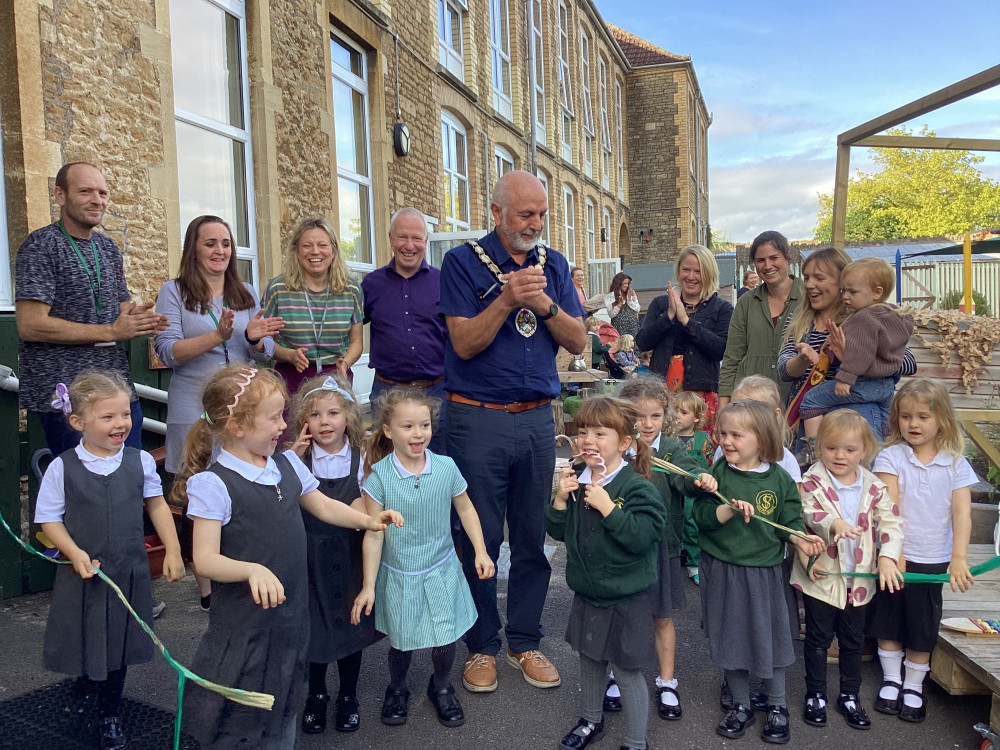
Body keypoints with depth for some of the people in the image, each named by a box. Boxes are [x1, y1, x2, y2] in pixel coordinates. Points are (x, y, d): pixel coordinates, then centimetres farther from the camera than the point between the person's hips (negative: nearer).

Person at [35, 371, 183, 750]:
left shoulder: (140, 461, -6)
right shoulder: (62, 467, -11)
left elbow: (157, 505, 5)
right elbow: (49, 519, -5)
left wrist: (172, 551, 2)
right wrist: (75, 553, -19)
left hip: (129, 572, 2)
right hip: (81, 573, -2)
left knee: (119, 648, 16)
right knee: (80, 647, 12)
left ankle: (110, 717, 39)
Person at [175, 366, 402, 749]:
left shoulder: (287, 465, 2)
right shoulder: (213, 484, -18)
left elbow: (323, 506, 16)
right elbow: (205, 559, -20)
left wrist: (368, 520, 5)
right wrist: (252, 570, -36)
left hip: (290, 613, 6)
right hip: (243, 621, -6)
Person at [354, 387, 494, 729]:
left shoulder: (446, 467, -11)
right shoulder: (379, 475, -15)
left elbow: (465, 510, 5)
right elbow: (374, 535, -11)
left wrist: (480, 551, -2)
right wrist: (368, 585, -8)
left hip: (441, 572, 1)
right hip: (398, 576, -1)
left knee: (445, 640, 8)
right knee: (402, 643, 12)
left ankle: (441, 688, 39)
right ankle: (397, 690, 44)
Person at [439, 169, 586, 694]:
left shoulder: (553, 264, 10)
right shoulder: (464, 262, -3)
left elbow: (578, 341, 5)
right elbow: (464, 343, -11)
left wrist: (545, 304, -12)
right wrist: (508, 300, -23)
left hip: (538, 418, 4)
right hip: (478, 419, -3)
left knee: (534, 535, 10)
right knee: (480, 537, 6)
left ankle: (525, 642, 27)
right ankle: (481, 645, 24)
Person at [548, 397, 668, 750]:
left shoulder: (637, 488, -20)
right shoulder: (575, 480, -3)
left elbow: (642, 537, -29)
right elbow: (557, 531, 2)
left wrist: (607, 507, -31)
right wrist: (560, 500, -14)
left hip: (627, 600, -6)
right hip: (587, 594, 6)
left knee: (627, 673, 7)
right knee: (590, 662, 24)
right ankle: (591, 720, 48)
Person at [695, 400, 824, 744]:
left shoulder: (779, 478, -4)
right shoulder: (718, 473, -5)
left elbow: (789, 521, 2)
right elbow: (702, 516, -11)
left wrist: (801, 538, -17)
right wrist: (730, 508, -27)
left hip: (764, 571, -1)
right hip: (722, 571, 1)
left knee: (769, 639, 10)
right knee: (730, 638, 12)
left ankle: (777, 707, 32)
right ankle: (741, 706, 31)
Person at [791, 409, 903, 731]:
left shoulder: (873, 486, -2)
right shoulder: (813, 481, -13)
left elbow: (891, 522, -7)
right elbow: (810, 514, -27)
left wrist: (887, 557, -22)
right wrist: (834, 524, -48)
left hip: (859, 577, 3)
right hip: (821, 575, -3)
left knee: (853, 640, 18)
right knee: (818, 638, 11)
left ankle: (850, 695, 35)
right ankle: (815, 695, 27)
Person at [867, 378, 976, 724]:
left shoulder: (955, 463, -4)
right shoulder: (891, 457, -9)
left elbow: (962, 512, -10)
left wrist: (959, 558, -19)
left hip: (933, 560, 1)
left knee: (923, 626, 11)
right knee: (888, 620, 12)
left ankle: (914, 686, 29)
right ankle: (892, 679, 31)